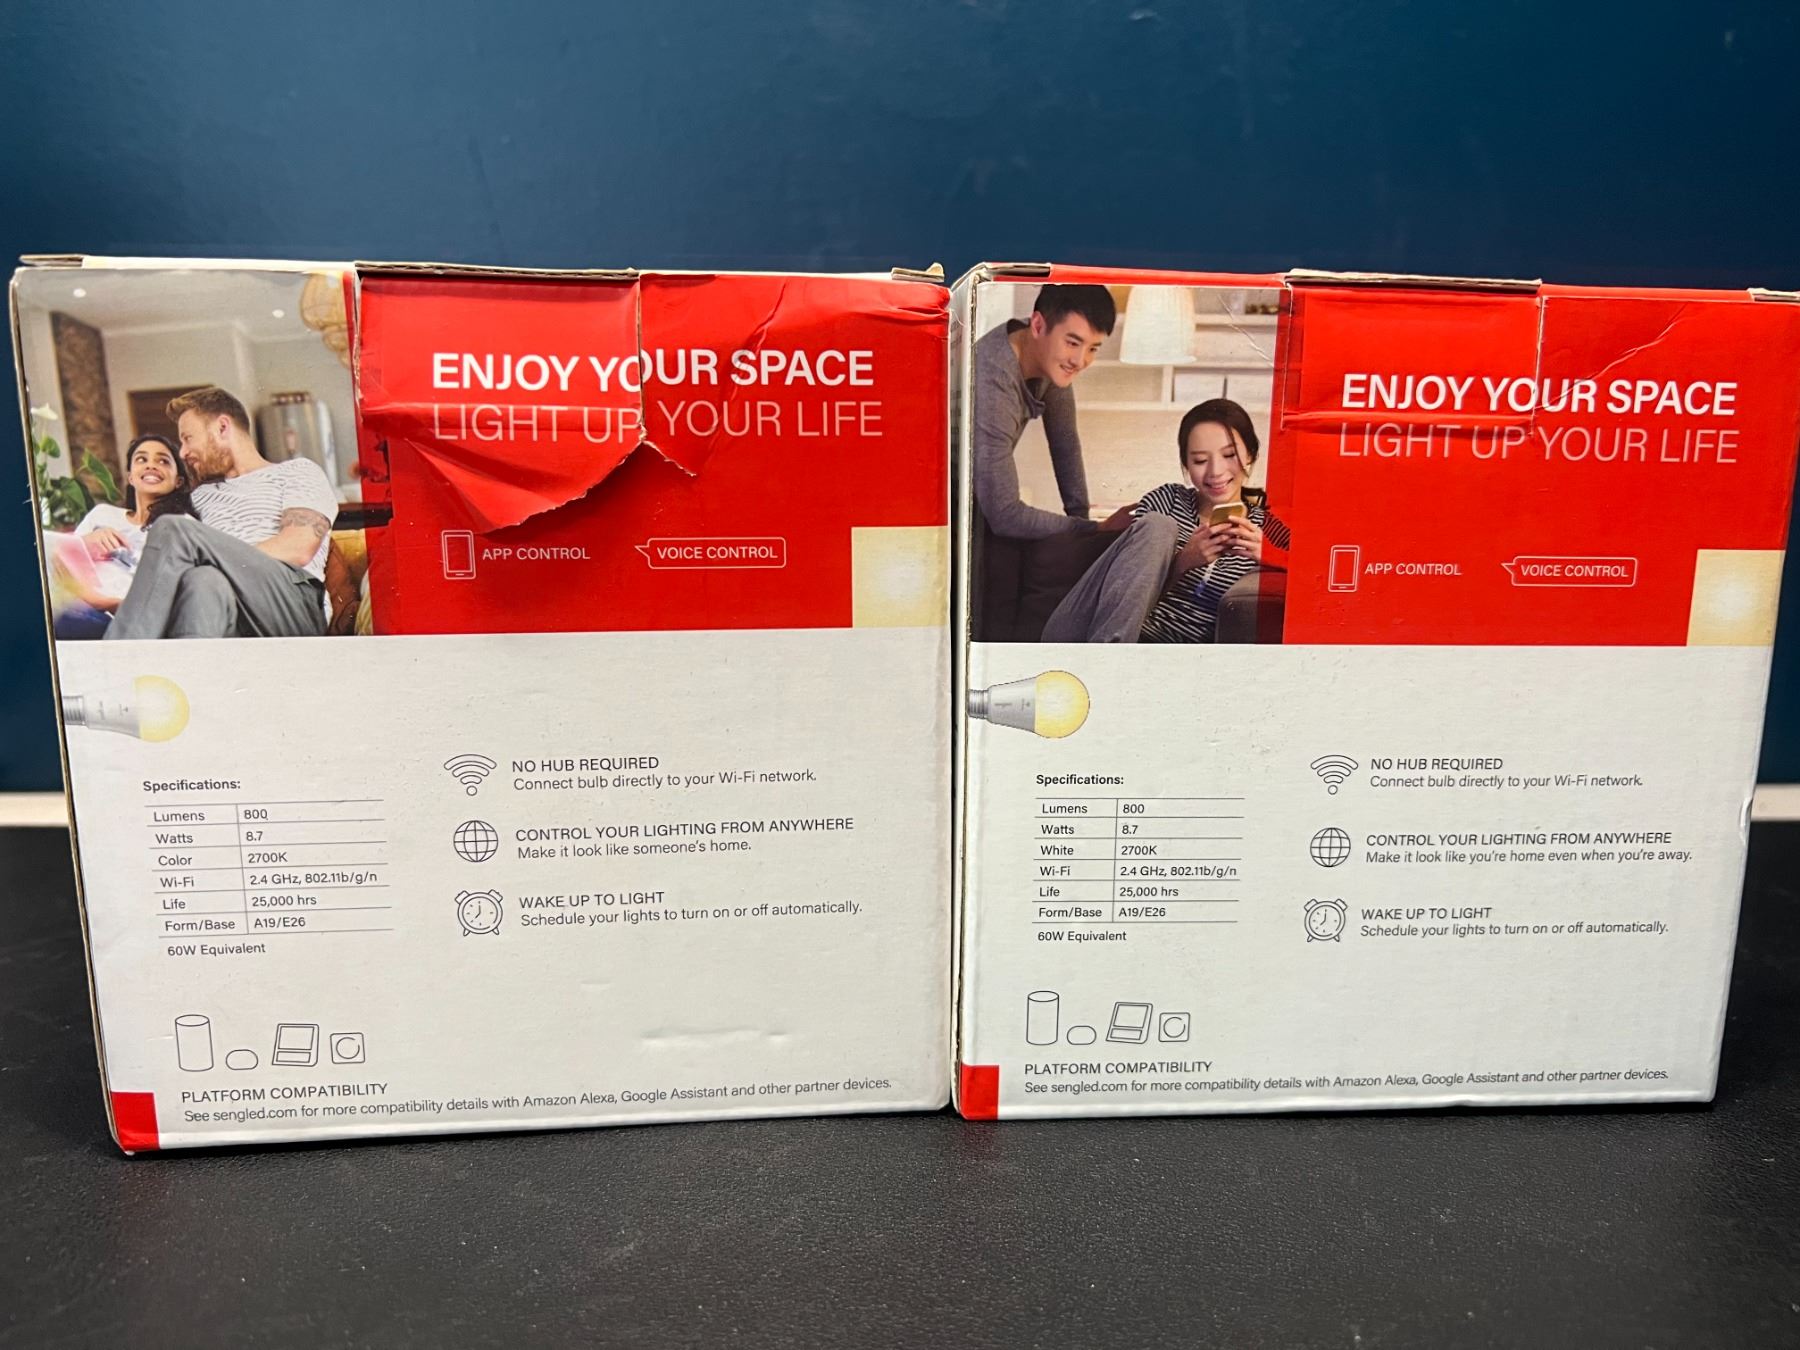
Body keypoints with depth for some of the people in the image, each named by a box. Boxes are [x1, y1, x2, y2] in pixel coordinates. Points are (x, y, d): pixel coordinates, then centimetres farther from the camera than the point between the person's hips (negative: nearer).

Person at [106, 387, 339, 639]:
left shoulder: (298, 472, 20)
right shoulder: (200, 496, 38)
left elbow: (299, 549, 0)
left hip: (296, 607, -3)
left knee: (173, 529, -21)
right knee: (206, 581, -33)